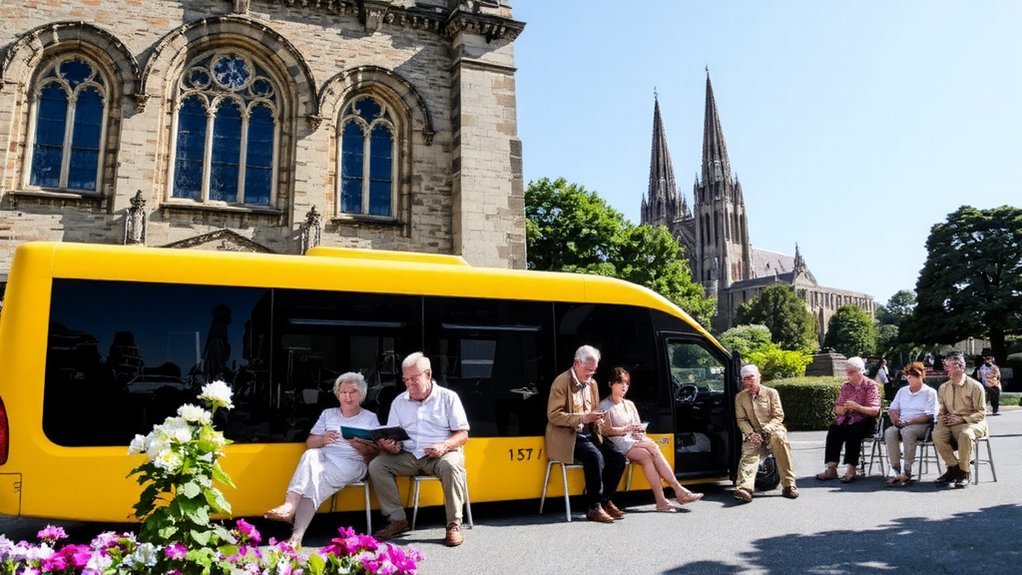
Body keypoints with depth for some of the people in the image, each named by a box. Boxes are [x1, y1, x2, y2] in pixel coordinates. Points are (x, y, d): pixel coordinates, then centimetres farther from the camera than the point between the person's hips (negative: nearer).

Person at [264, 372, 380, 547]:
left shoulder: (370, 418, 16)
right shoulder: (328, 414, 26)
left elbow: (375, 453, 6)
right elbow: (309, 443, 17)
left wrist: (359, 445, -14)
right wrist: (323, 439, -4)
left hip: (352, 463, -3)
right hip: (324, 458, 3)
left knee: (313, 478, -32)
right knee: (311, 455, -34)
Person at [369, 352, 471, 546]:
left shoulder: (448, 397, 3)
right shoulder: (399, 402, 14)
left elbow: (463, 435, -1)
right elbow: (390, 438, 13)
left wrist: (444, 446, -21)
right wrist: (389, 446, -13)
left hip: (441, 455, -4)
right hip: (409, 456, 4)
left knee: (451, 465, -37)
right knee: (376, 465, -18)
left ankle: (454, 525, -24)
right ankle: (397, 519, -9)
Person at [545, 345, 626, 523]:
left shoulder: (592, 383, 14)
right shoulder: (562, 382, -10)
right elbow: (553, 415, -16)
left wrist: (596, 418, -1)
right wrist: (583, 418, -24)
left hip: (588, 434, 8)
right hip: (567, 437, -8)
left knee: (617, 458, -11)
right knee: (595, 456, -31)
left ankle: (605, 501, 5)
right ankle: (593, 508, -19)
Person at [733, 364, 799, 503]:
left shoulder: (771, 392, 5)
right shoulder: (740, 397, 11)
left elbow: (778, 416, -1)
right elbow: (741, 420, 6)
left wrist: (766, 430, -18)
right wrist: (750, 433, -14)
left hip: (772, 430, -1)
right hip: (753, 434, 2)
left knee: (779, 438, -35)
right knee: (748, 454, -27)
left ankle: (789, 485, -30)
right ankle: (744, 489, -49)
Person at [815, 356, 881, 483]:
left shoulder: (870, 385, 0)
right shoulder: (845, 385, 16)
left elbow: (875, 411, -7)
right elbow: (836, 408, 17)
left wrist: (857, 407, -20)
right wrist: (841, 409, -7)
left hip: (863, 421, -4)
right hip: (845, 419, 4)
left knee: (852, 431, -34)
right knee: (833, 430, -25)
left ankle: (851, 469, -31)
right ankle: (831, 469, -29)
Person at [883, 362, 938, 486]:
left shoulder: (930, 392, 6)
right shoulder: (902, 391, 24)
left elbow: (929, 416, -5)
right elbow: (892, 409, 22)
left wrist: (909, 422, -17)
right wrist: (895, 418, -2)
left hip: (921, 425, -4)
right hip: (901, 424, 4)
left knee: (907, 431, -38)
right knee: (889, 432, -30)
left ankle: (907, 472, -34)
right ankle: (896, 470, -31)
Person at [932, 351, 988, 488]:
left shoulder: (975, 386, -3)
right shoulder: (943, 387, 13)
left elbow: (981, 412, -5)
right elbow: (941, 410, 21)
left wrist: (961, 419, -16)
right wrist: (942, 418, -2)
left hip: (972, 423, -4)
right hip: (950, 424, 4)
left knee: (965, 434, -39)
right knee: (937, 434, -29)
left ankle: (964, 473, -22)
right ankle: (953, 468, -12)